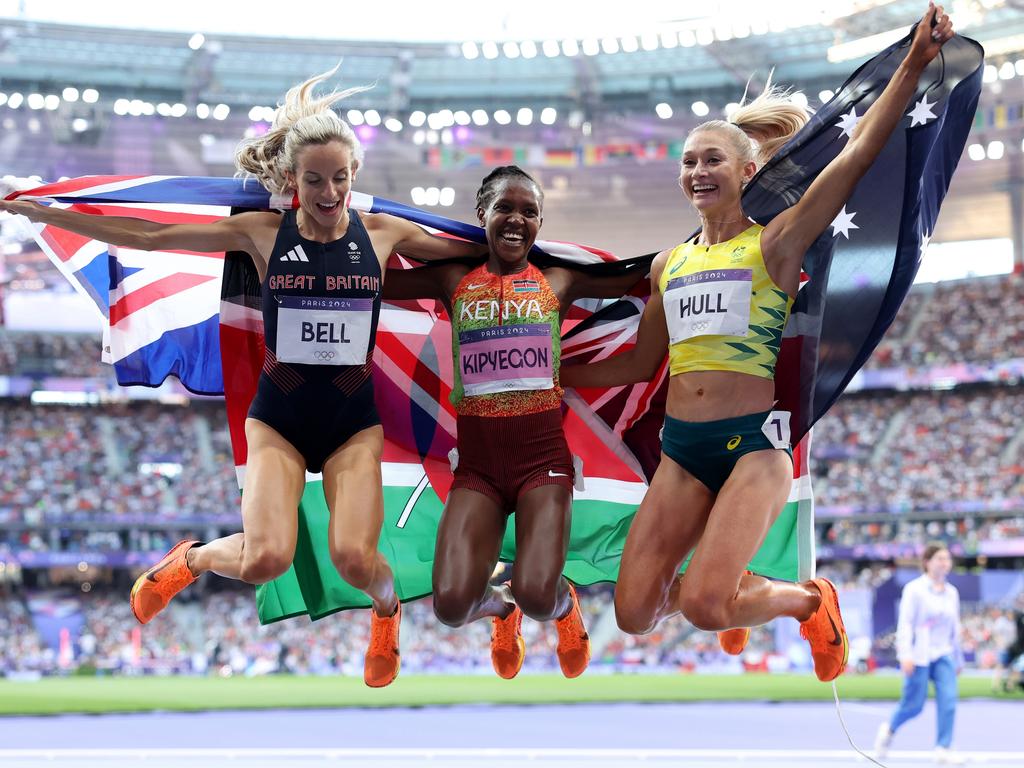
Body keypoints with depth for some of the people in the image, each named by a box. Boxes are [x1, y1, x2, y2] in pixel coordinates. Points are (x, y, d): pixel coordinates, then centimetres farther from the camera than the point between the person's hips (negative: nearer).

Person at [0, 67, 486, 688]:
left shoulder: (382, 233, -1)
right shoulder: (263, 233, -3)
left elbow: (474, 250, 13)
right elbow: (146, 237, -2)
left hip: (355, 419, 1)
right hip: (279, 415, -1)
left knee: (355, 557, -21)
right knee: (266, 559, -22)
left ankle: (387, 609, 17)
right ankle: (193, 558, 15)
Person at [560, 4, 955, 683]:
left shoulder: (773, 245, 0)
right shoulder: (670, 263, 15)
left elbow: (859, 151, -9)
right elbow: (640, 364, 25)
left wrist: (914, 65, -17)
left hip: (754, 441, -5)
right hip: (682, 448, 5)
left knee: (704, 607, -22)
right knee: (634, 615, -4)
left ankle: (808, 600, 10)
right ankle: (719, 571, 29)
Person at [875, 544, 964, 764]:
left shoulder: (952, 593, 11)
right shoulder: (914, 589, -5)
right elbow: (905, 624, -10)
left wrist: (958, 659, 21)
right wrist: (906, 655, -19)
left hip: (944, 655, 5)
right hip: (919, 655, -5)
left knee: (948, 700, -12)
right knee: (914, 705, 0)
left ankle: (943, 748, -8)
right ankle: (889, 730, 29)